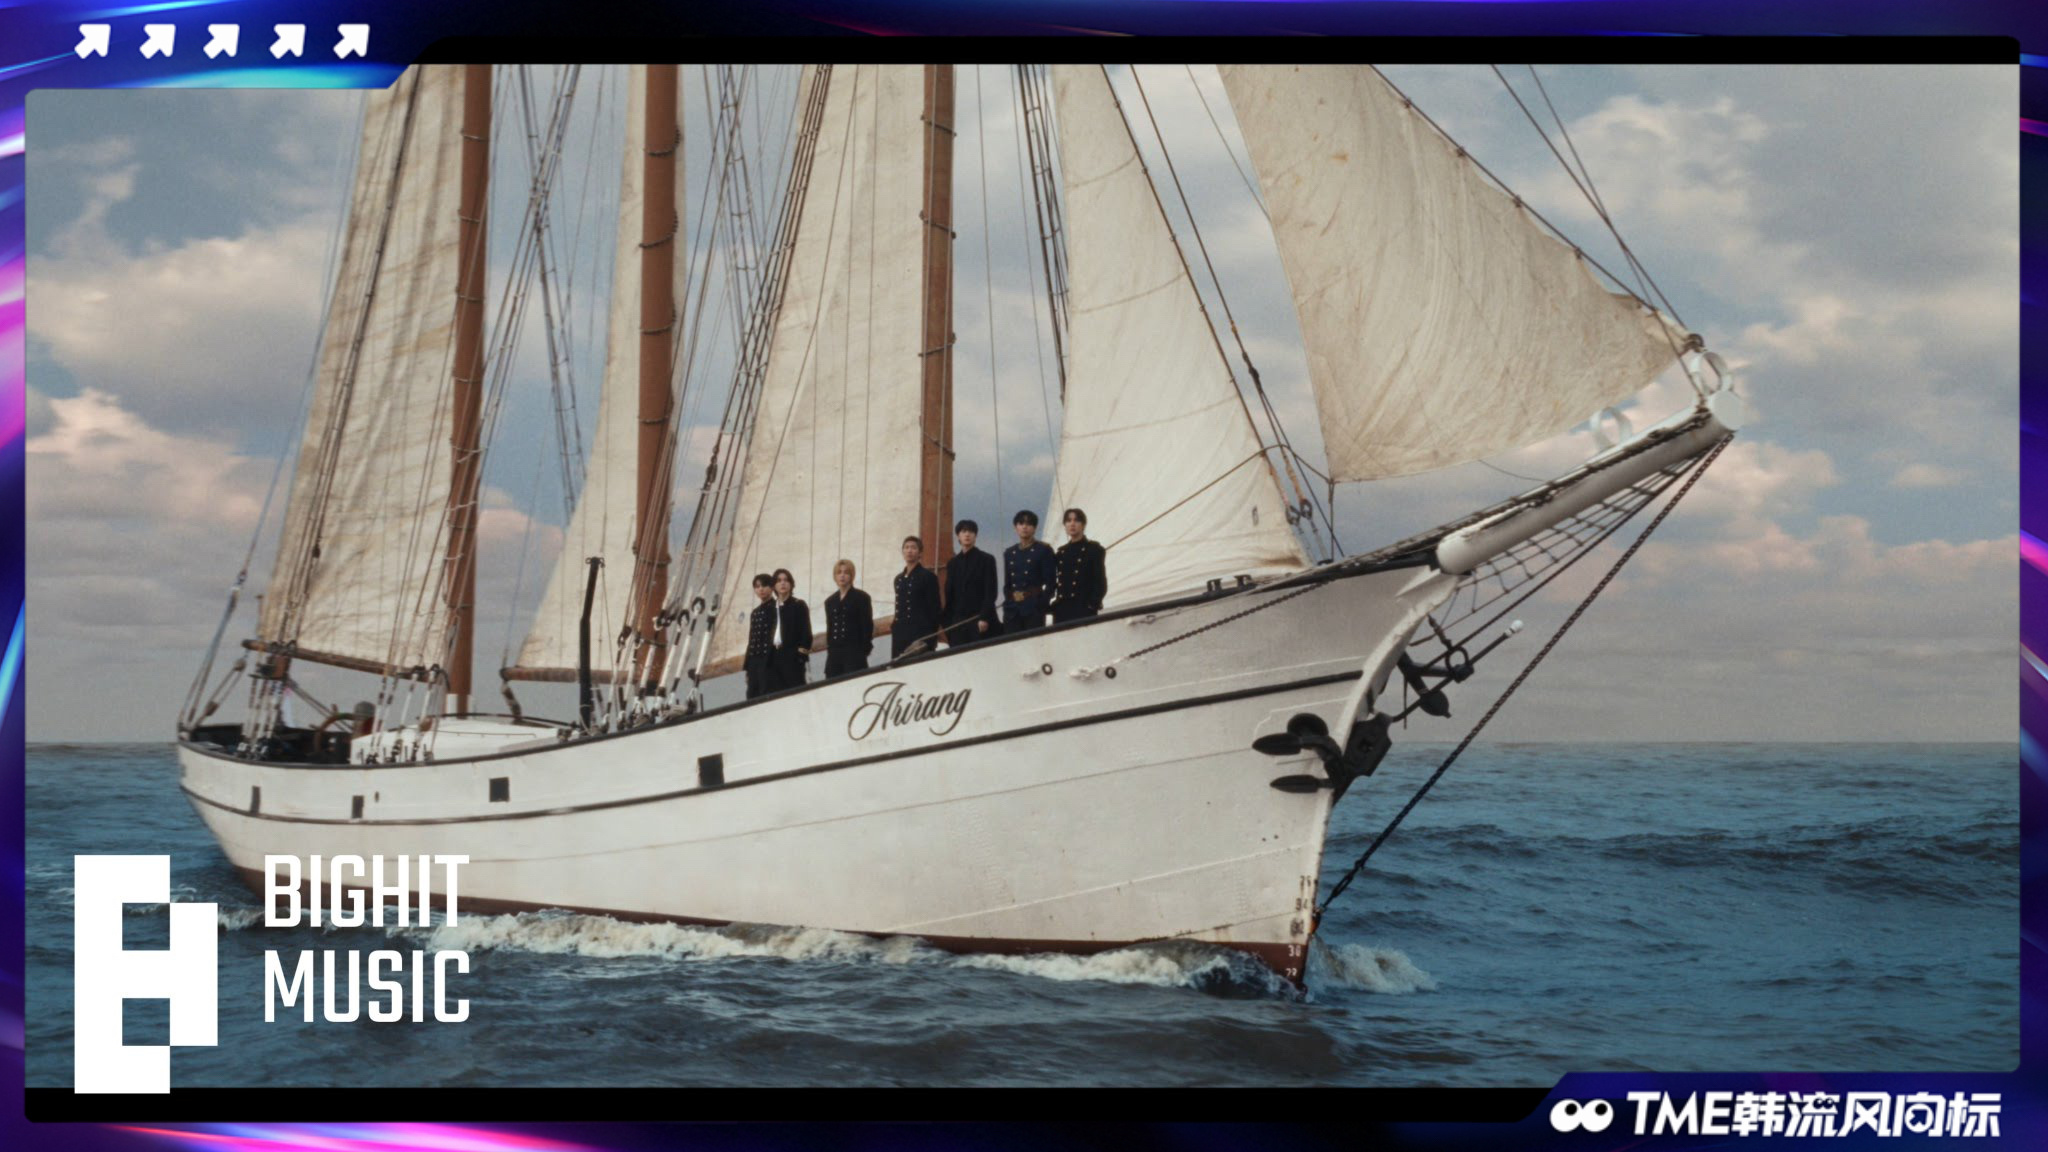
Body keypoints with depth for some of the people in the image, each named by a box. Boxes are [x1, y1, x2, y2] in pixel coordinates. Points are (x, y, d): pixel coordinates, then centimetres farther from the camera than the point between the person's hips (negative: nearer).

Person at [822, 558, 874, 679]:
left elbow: (867, 625, -3)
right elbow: (829, 628, 18)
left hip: (854, 653, -5)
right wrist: (829, 648, 9)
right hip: (834, 654, 5)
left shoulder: (861, 598, 2)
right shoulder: (830, 601, 18)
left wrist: (865, 649, -9)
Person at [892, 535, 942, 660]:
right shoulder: (899, 579, 17)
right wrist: (894, 627, 11)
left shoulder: (928, 577, -2)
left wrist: (930, 639, -11)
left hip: (920, 636, -6)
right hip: (900, 636, 6)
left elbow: (934, 610, -5)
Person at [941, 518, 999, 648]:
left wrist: (985, 618, -14)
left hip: (980, 620, -4)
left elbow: (990, 593, -3)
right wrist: (947, 622, 5)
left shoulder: (986, 560, 4)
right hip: (957, 621, 4)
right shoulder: (952, 563, 16)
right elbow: (949, 594, 14)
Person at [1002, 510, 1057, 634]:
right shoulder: (1009, 553, 19)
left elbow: (1049, 583, 0)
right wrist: (1012, 596, 1)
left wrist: (1042, 602, -10)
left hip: (1034, 608, -4)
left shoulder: (1044, 550, 5)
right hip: (1012, 609, 4)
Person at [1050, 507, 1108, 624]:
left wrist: (1093, 604, -13)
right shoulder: (1061, 552, 18)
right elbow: (1053, 581, 17)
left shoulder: (1094, 549, 4)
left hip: (1084, 609, -5)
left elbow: (1101, 581, -2)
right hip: (1062, 610, 5)